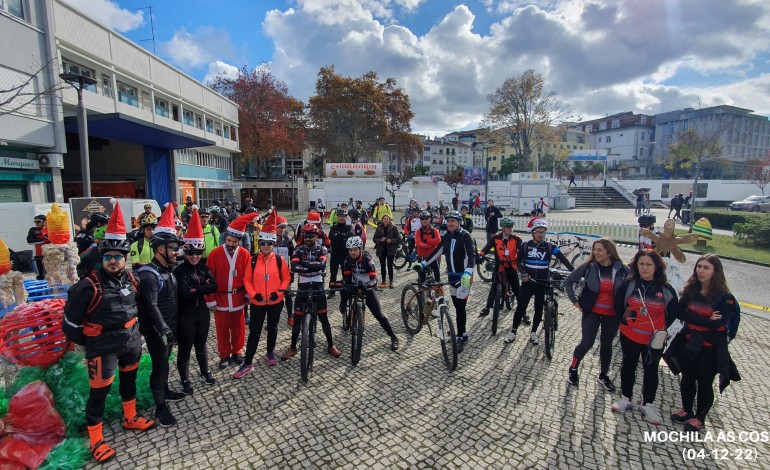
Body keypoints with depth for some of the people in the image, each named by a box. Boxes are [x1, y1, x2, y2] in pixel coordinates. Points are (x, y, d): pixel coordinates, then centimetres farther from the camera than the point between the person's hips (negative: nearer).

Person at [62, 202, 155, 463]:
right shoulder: (89, 286, -19)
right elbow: (70, 319, -11)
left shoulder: (131, 279, -1)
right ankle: (96, 439, 22)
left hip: (131, 342, 6)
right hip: (103, 348, -6)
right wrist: (88, 342, -1)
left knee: (129, 380, 22)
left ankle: (130, 418, 43)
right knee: (99, 392, 5)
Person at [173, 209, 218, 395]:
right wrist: (203, 288, -14)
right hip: (186, 315, -4)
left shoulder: (204, 268, 2)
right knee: (185, 348, 9)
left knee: (201, 344, 19)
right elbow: (185, 293, -23)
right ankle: (185, 380, 25)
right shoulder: (179, 271, -13)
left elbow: (214, 287, -8)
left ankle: (205, 373, 36)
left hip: (203, 312, 4)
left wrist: (196, 289, -17)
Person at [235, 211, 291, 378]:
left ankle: (270, 353, 39)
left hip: (276, 302, 1)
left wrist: (278, 292, -14)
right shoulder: (253, 260, -6)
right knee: (254, 332, 4)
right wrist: (253, 294, -14)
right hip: (257, 302, 0)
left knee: (272, 328, 17)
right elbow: (247, 280, -1)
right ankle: (247, 364, 13)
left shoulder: (280, 260, -7)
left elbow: (286, 278, -1)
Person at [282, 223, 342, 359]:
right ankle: (292, 347, 23)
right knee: (297, 319, 8)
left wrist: (304, 263, -21)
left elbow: (321, 265, -23)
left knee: (323, 318, 6)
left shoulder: (322, 249, -3)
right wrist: (312, 266, -24)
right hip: (302, 289, 1)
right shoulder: (298, 250, 0)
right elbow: (294, 267, -18)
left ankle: (331, 345, 21)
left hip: (318, 288, -1)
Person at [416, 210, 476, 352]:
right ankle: (463, 333, 26)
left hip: (463, 276, -6)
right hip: (451, 275, 6)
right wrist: (423, 264, 8)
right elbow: (437, 251, 13)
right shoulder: (447, 236, 7)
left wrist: (468, 273, -39)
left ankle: (460, 337, 5)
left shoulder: (465, 236, -13)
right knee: (457, 306, 12)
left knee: (460, 307, -5)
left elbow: (472, 255, -24)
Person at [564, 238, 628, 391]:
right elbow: (568, 281, -3)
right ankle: (573, 369, 19)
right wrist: (574, 300, -3)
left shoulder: (621, 269, -9)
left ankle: (603, 375, 35)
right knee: (587, 343, -5)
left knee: (606, 344, 15)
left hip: (612, 314, 2)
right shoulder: (588, 266, -11)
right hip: (592, 312, -2)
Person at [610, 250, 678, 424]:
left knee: (651, 370, 13)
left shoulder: (666, 290, -9)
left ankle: (647, 403, 32)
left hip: (654, 340, 0)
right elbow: (618, 304, 5)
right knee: (628, 366, 15)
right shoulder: (628, 284, -9)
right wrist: (624, 319, 1)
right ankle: (626, 398, 31)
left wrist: (662, 329, -2)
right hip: (629, 336, 0)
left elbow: (673, 313, 3)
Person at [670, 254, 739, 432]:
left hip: (711, 348, -4)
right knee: (687, 379, 17)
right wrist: (706, 320, -18)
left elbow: (717, 324, -23)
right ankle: (687, 410, 37)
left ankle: (699, 418, 31)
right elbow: (680, 313, -10)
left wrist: (692, 317, -16)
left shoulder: (725, 297, -14)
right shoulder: (690, 289, -2)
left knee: (704, 383, 12)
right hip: (689, 343, 4)